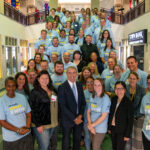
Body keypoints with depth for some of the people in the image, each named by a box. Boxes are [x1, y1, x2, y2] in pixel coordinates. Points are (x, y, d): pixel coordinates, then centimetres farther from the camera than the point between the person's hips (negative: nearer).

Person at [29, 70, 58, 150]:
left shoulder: (52, 90, 9)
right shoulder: (35, 92, -12)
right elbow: (33, 110, -15)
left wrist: (55, 121, 12)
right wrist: (38, 125, -18)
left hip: (51, 123, 6)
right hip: (41, 125, -6)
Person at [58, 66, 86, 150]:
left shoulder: (79, 85, 3)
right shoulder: (62, 87, -13)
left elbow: (83, 102, 6)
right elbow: (63, 106, -16)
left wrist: (80, 115, -6)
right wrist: (74, 118, -16)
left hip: (79, 118, 4)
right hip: (68, 120, -4)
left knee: (77, 140, 17)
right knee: (66, 141, 12)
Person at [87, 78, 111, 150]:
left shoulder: (105, 98, -15)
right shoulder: (92, 97, 3)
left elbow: (104, 116, -16)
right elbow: (88, 112, 5)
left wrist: (92, 125, -11)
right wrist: (90, 124, -9)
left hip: (100, 129, -5)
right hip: (92, 128, 5)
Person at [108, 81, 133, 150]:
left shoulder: (128, 102, -15)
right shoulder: (113, 99, 1)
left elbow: (130, 120, -13)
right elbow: (111, 114, 8)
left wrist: (127, 135, -13)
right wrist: (109, 127, 8)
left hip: (122, 131, -5)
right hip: (113, 128, 5)